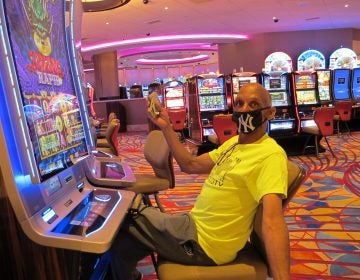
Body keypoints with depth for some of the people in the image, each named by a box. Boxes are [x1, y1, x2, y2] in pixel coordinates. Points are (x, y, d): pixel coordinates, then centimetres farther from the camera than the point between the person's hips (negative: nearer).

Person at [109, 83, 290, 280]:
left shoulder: (271, 154, -19)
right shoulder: (234, 142, 9)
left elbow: (272, 219, -31)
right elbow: (190, 165, 11)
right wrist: (166, 127, 3)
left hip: (202, 241, -8)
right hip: (195, 224, 8)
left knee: (121, 223, 4)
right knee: (123, 245, 15)